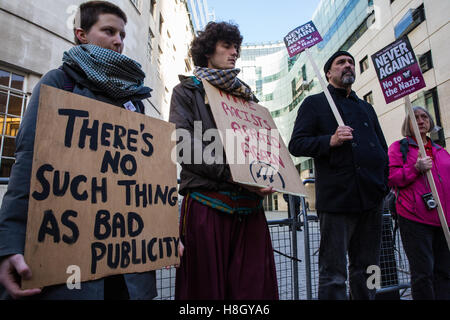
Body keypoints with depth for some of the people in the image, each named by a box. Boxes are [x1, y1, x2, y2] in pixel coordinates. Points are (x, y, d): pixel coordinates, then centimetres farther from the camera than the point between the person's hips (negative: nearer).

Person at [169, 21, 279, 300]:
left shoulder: (245, 95, 24)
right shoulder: (188, 90, 10)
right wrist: (232, 174, -16)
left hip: (249, 205, 4)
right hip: (207, 201, -3)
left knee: (255, 285, 4)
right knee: (207, 287, 2)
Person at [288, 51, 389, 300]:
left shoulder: (366, 108, 23)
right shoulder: (314, 103, 6)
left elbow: (383, 148, 26)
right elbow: (296, 145, -5)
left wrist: (384, 183, 13)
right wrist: (330, 141, -21)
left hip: (371, 198, 6)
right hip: (336, 198, -6)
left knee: (366, 271, 16)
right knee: (333, 275, -1)